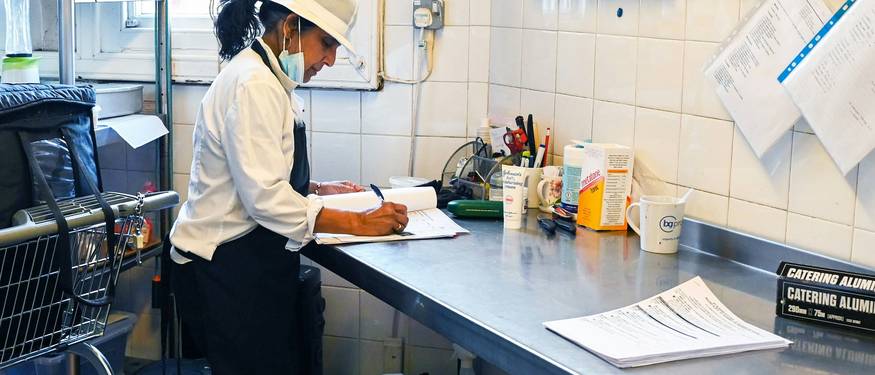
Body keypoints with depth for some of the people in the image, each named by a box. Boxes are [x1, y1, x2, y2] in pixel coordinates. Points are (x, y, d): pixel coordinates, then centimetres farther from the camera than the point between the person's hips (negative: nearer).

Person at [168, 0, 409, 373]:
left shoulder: (268, 79, 12)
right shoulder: (252, 85, -20)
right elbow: (266, 198, -26)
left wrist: (318, 189, 13)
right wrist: (359, 223, -21)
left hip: (250, 265, 10)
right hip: (226, 270, -10)